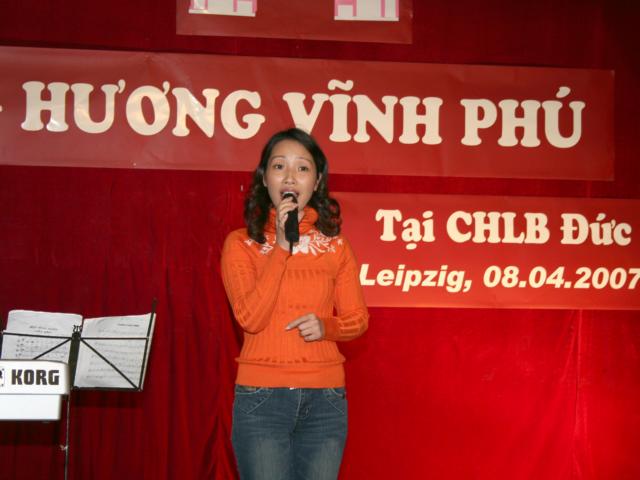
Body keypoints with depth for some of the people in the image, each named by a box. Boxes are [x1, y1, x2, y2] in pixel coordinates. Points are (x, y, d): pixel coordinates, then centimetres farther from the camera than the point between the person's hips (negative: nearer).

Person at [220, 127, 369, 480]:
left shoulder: (334, 245, 7)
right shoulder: (241, 243, -1)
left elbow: (357, 319, 11)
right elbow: (250, 318, -13)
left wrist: (326, 327, -11)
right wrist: (282, 246, -16)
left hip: (325, 398, 3)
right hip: (261, 397, -2)